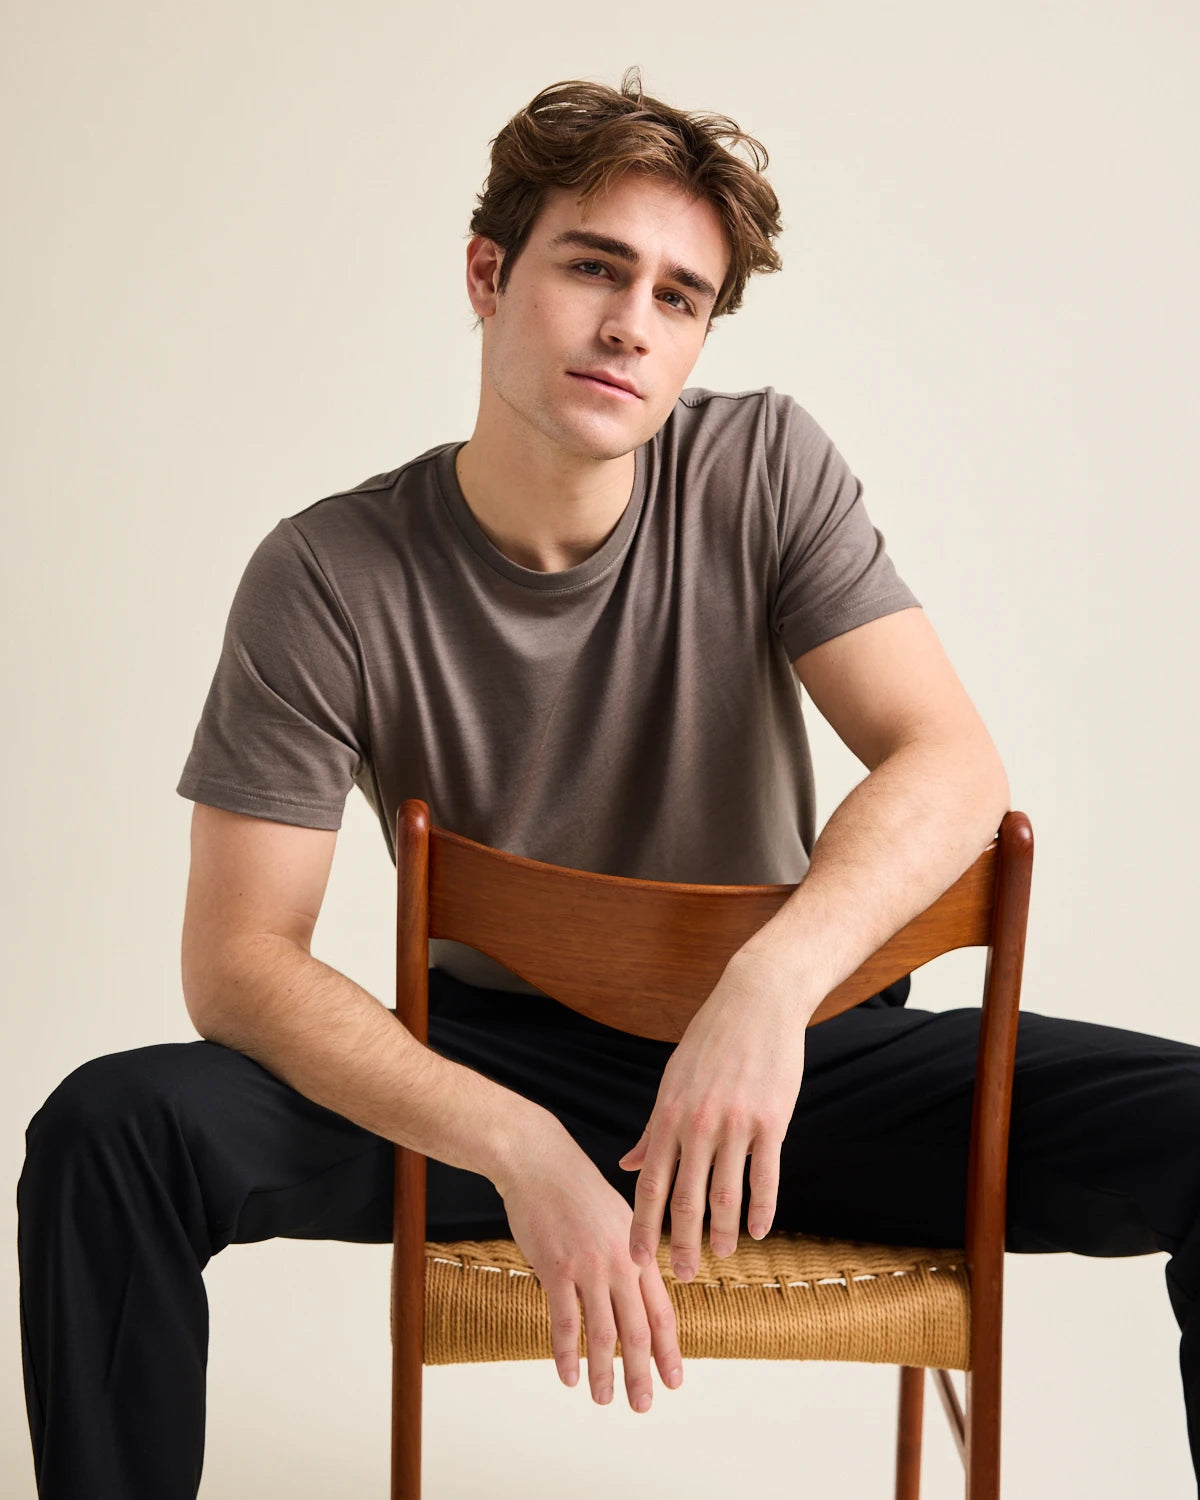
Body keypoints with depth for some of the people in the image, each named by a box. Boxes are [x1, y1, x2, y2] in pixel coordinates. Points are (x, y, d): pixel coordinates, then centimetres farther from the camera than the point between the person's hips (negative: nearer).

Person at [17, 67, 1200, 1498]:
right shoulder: (329, 578, -12)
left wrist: (772, 978, -36)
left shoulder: (764, 468, -8)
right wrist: (519, 1148, -31)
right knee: (107, 1132, -26)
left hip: (788, 1054, 1)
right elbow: (237, 959, -15)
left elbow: (953, 763, -16)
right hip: (494, 1062, -1)